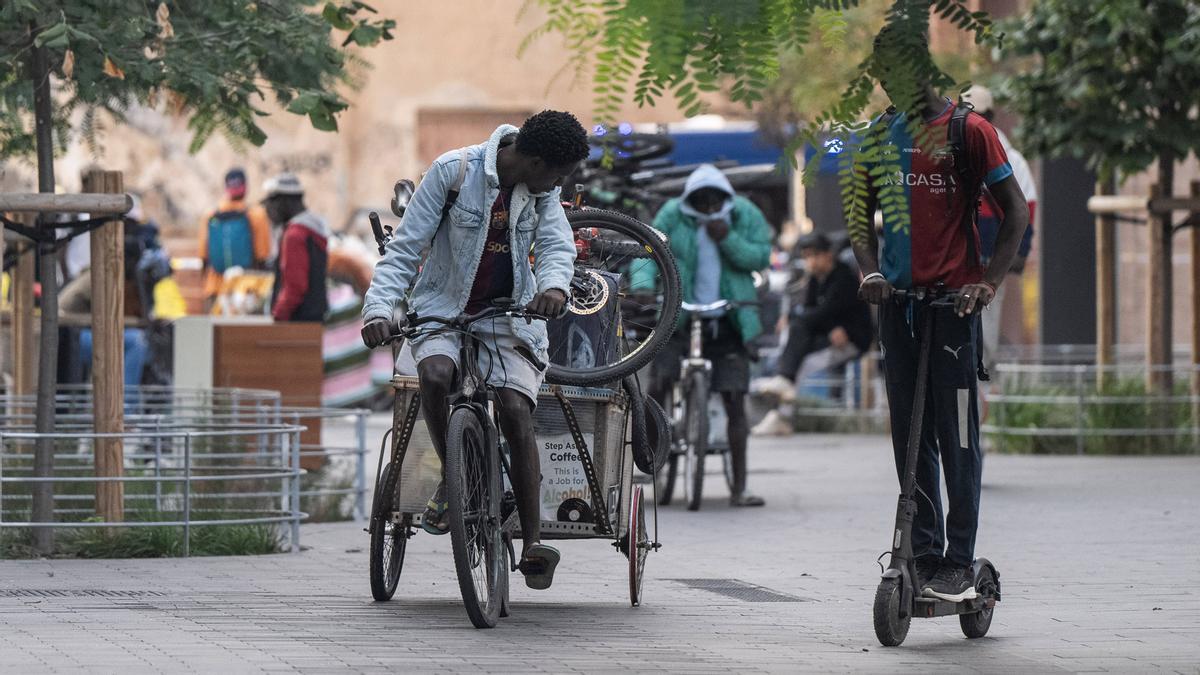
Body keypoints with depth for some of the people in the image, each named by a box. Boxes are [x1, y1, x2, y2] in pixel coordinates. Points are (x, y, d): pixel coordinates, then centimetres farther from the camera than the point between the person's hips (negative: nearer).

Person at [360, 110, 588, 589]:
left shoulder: (543, 189, -1)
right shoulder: (453, 171, -14)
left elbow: (557, 245, -9)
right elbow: (405, 248, -13)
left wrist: (554, 285, -34)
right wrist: (379, 307, -27)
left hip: (509, 314, 2)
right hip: (443, 309, -2)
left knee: (516, 410, -18)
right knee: (435, 373, -34)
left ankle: (533, 542, -16)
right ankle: (451, 477, -9)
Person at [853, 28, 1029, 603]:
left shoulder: (967, 129, -3)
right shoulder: (879, 135, 12)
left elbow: (1014, 210, -2)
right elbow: (863, 216, 19)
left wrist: (988, 281, -13)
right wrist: (869, 271, 0)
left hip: (951, 298, -5)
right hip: (896, 297, 5)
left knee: (957, 433, -6)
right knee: (910, 435, 5)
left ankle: (960, 563, -2)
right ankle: (924, 556, 10)